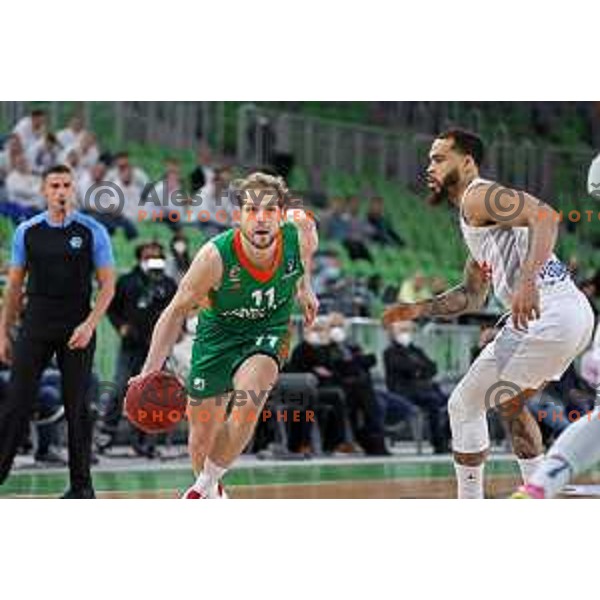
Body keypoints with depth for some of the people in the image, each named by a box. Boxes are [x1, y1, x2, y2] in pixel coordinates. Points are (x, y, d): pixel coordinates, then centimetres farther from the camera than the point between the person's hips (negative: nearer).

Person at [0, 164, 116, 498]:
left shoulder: (93, 231, -1)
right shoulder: (27, 232, 5)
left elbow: (107, 286, 0)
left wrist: (89, 325, -13)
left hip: (77, 330, -1)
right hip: (36, 327, 2)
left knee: (78, 407, 3)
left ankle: (82, 484, 11)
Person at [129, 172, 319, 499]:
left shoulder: (301, 236, -26)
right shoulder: (215, 256, -32)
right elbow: (178, 310, -20)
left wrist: (305, 287, 12)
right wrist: (151, 370, -29)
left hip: (269, 329, 0)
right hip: (219, 331, 0)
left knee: (247, 406, -29)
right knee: (202, 439, 6)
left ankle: (204, 487, -6)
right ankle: (213, 496, 40)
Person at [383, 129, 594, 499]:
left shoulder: (478, 196, -5)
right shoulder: (476, 217, 26)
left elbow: (546, 216, -22)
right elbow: (472, 296, 33)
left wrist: (527, 278, -34)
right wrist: (420, 309, 23)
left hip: (549, 315, -10)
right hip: (574, 315, 10)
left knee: (464, 406, -1)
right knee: (509, 405, 29)